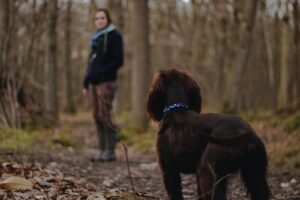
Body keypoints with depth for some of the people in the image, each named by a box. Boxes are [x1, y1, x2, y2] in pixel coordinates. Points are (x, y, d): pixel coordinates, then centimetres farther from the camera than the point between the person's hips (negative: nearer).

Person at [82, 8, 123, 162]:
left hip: (107, 82, -7)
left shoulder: (114, 36, -4)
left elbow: (118, 61, -10)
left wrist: (99, 73, -17)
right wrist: (86, 82, 15)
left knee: (105, 116, -10)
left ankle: (110, 152, -5)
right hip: (94, 82, 7)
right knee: (97, 116, 6)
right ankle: (102, 150, 10)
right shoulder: (96, 38, 18)